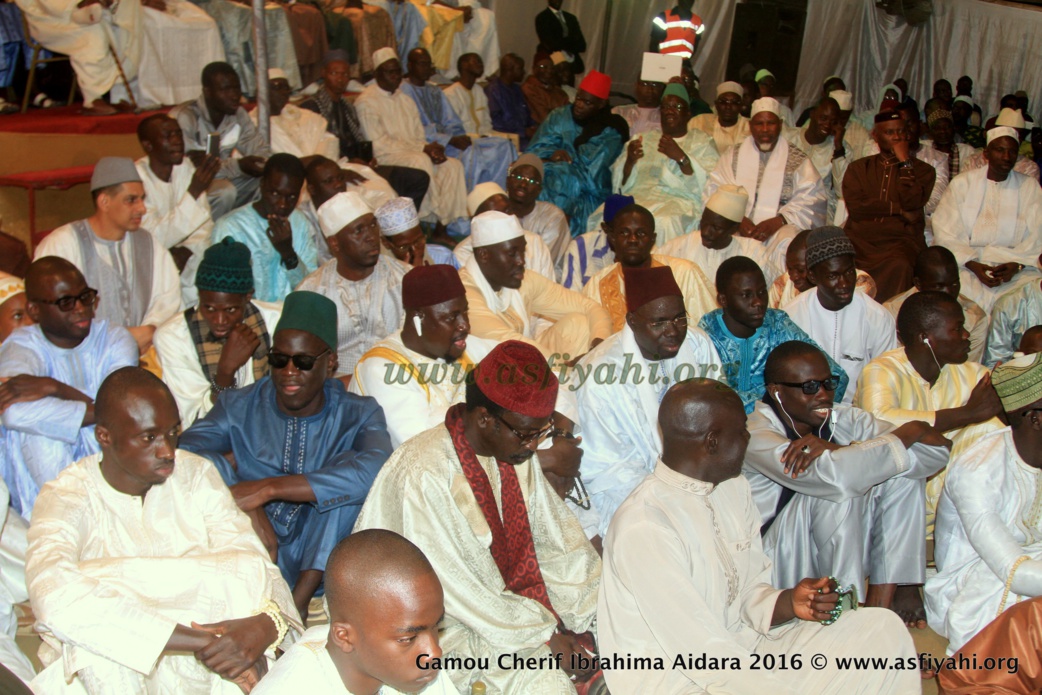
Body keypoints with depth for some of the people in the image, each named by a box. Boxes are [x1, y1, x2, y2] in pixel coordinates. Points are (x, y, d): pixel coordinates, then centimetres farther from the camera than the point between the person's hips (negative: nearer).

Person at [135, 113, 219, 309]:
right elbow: (155, 239, -25)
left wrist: (186, 251, -20)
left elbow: (205, 224, 2)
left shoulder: (185, 167, 1)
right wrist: (194, 192, -31)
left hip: (178, 259, 6)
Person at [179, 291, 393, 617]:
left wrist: (268, 488, -32)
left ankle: (299, 599, -25)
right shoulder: (241, 406, 2)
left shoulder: (357, 414, -2)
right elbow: (186, 449, -18)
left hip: (322, 564, -1)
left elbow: (376, 467, -26)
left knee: (346, 471, -24)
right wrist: (248, 508, -33)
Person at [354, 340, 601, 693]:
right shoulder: (423, 474, -25)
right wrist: (545, 637, -18)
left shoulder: (516, 449, -1)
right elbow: (452, 587, -22)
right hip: (449, 622, -7)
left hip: (510, 599, 7)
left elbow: (560, 540, 3)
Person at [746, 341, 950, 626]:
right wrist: (909, 432, -24)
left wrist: (835, 450, -25)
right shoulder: (756, 435, -21)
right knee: (840, 489, -28)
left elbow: (940, 451, -13)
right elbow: (836, 474, -39)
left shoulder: (844, 420, -2)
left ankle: (883, 596, -12)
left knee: (902, 474, -9)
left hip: (841, 547, 7)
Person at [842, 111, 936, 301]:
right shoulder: (858, 168, 19)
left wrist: (905, 162, 2)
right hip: (861, 238, 1)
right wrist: (898, 209, -1)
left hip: (901, 240, -1)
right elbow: (855, 206, 2)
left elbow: (911, 203, -4)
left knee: (898, 267, -36)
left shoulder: (923, 170, 16)